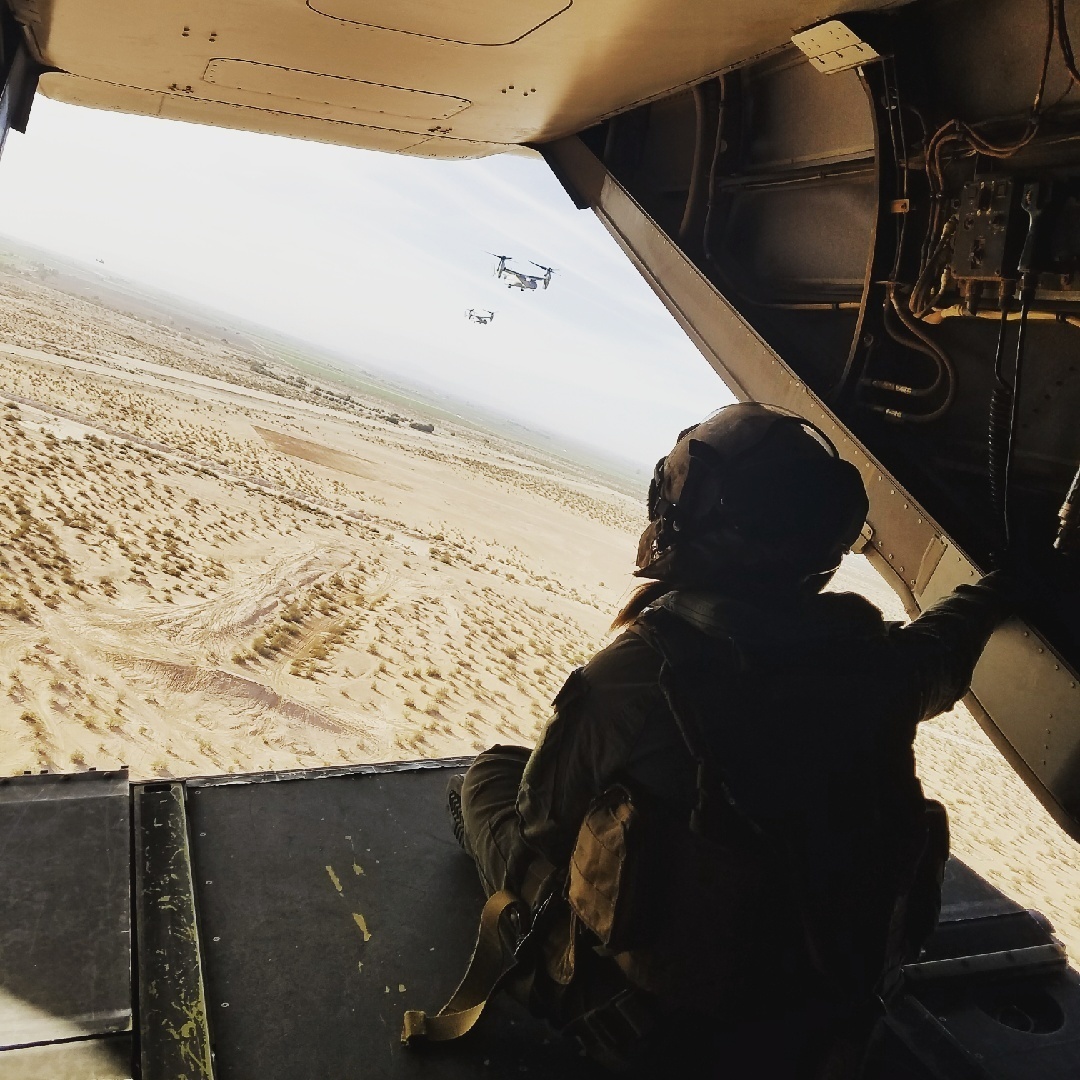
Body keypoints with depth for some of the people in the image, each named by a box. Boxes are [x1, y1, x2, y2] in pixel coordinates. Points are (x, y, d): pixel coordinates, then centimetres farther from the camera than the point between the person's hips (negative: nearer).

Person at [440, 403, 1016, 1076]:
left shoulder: (635, 674, -28)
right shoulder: (869, 658, -15)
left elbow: (544, 818, -12)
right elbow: (939, 652, 11)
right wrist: (994, 596, 33)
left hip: (646, 1006, -4)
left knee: (491, 776, 11)